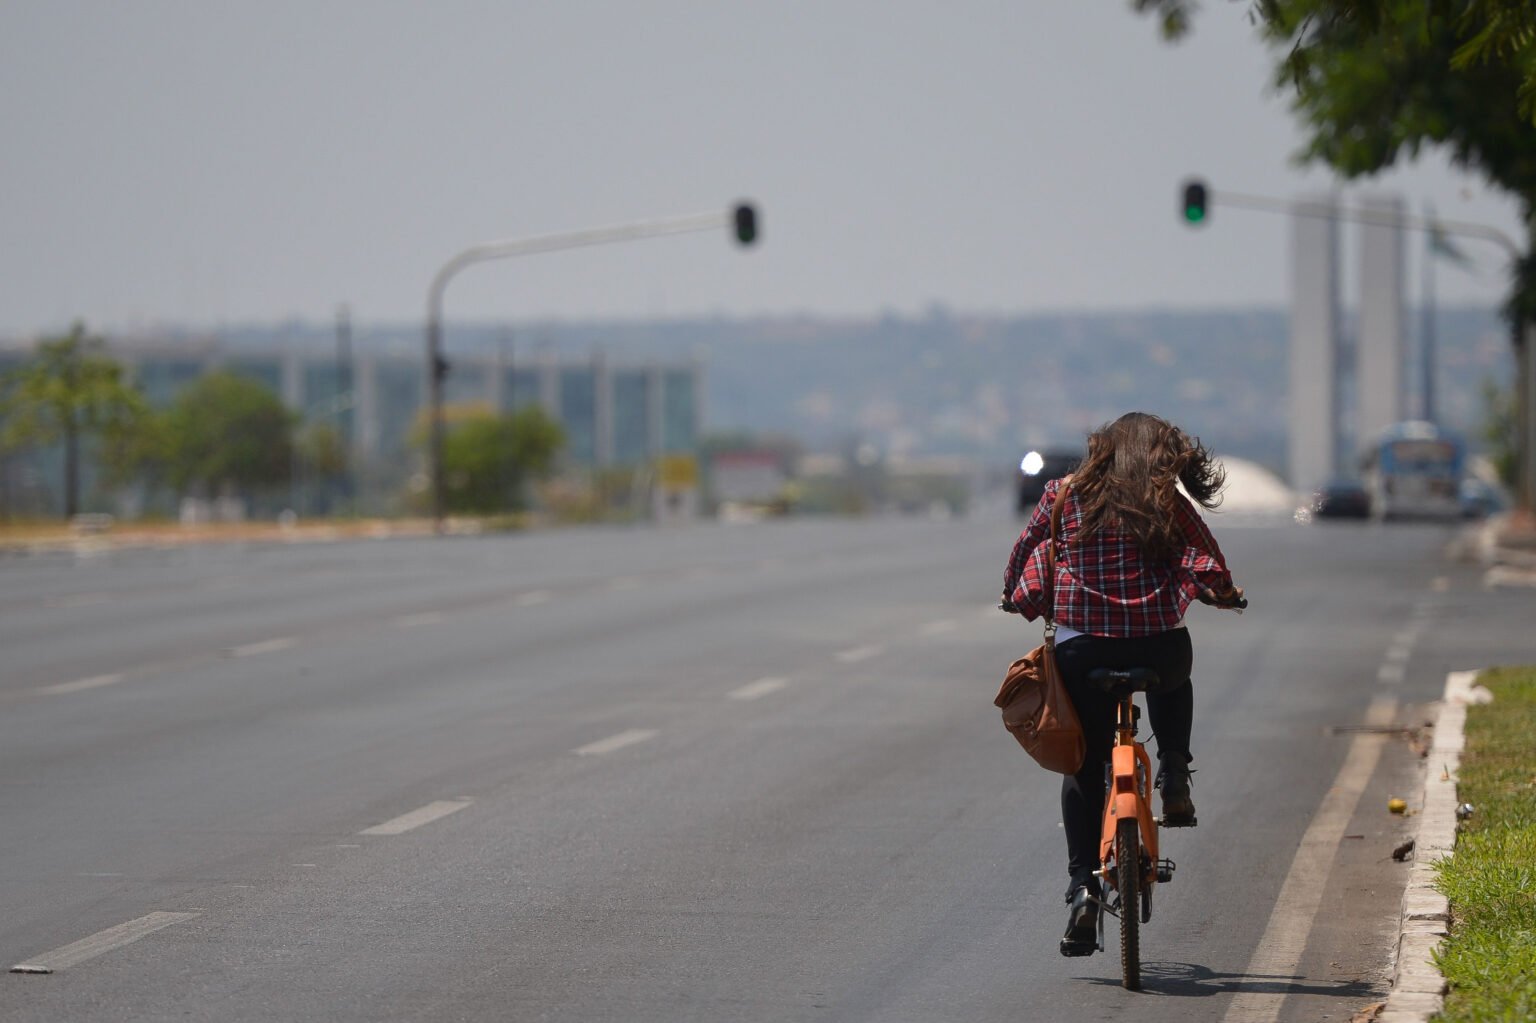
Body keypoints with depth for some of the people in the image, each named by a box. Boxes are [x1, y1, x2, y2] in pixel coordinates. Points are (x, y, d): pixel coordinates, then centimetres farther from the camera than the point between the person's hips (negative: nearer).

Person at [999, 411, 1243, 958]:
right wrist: (1222, 593, 22)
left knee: (1084, 768, 11)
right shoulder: (1168, 504, 1)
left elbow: (1027, 549, 16)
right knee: (1173, 684, 38)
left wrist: (1016, 595, 35)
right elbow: (1208, 567, -1)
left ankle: (1083, 885, -1)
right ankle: (1174, 774, 18)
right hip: (1160, 643, 0)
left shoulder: (1063, 495, 5)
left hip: (1082, 646, 1)